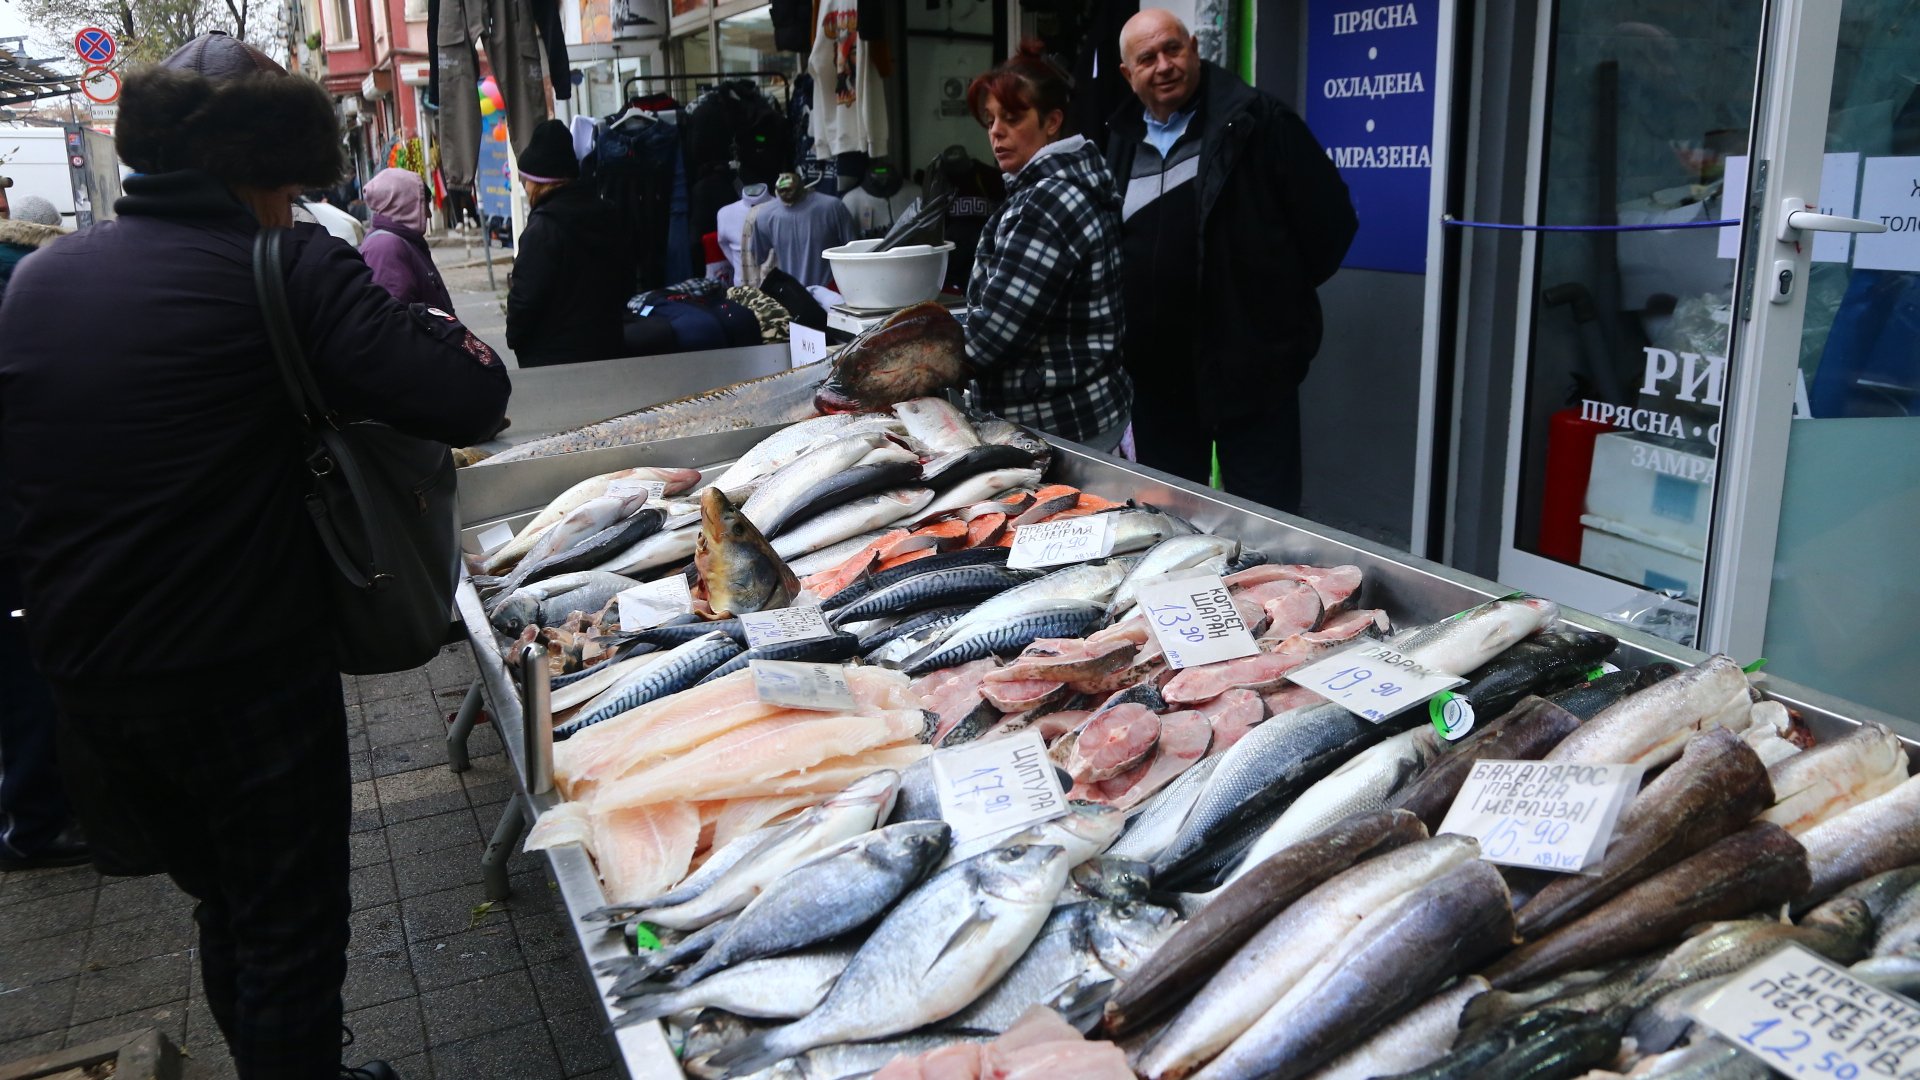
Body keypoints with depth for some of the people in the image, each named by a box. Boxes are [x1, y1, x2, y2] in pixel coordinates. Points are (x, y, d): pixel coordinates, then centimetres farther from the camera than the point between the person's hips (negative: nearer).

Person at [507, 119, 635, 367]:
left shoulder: (543, 227, -16)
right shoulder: (607, 214, 6)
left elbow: (526, 295, -17)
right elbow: (626, 283, 14)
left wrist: (514, 336, -1)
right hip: (608, 346, 7)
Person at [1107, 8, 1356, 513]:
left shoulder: (1254, 120, -7)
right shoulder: (1121, 142, 10)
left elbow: (1330, 218, -6)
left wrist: (1277, 296, 1)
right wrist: (1120, 342, 12)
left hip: (1248, 362, -5)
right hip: (1157, 370, 5)